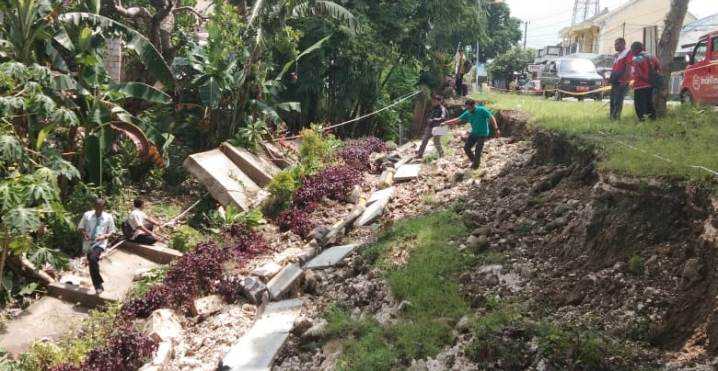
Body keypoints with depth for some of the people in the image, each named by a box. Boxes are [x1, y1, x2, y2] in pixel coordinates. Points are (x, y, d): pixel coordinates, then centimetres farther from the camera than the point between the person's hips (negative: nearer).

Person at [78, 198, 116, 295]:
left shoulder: (108, 217, 0)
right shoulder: (87, 215, 2)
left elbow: (111, 231, 6)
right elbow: (80, 228, 10)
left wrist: (105, 236, -14)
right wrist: (84, 233, -11)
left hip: (100, 243, -4)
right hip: (88, 243, 4)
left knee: (93, 259, -29)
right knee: (92, 265, 10)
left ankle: (98, 284, -17)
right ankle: (98, 286, 28)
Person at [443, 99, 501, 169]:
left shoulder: (482, 110, -19)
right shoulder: (468, 113, -4)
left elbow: (492, 118, -15)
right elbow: (458, 120, 1)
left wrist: (496, 129, -19)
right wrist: (446, 123, -7)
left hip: (482, 134, -6)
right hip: (474, 133, 6)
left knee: (478, 150, -2)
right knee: (466, 147, 5)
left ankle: (476, 165, 20)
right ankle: (474, 160, 27)